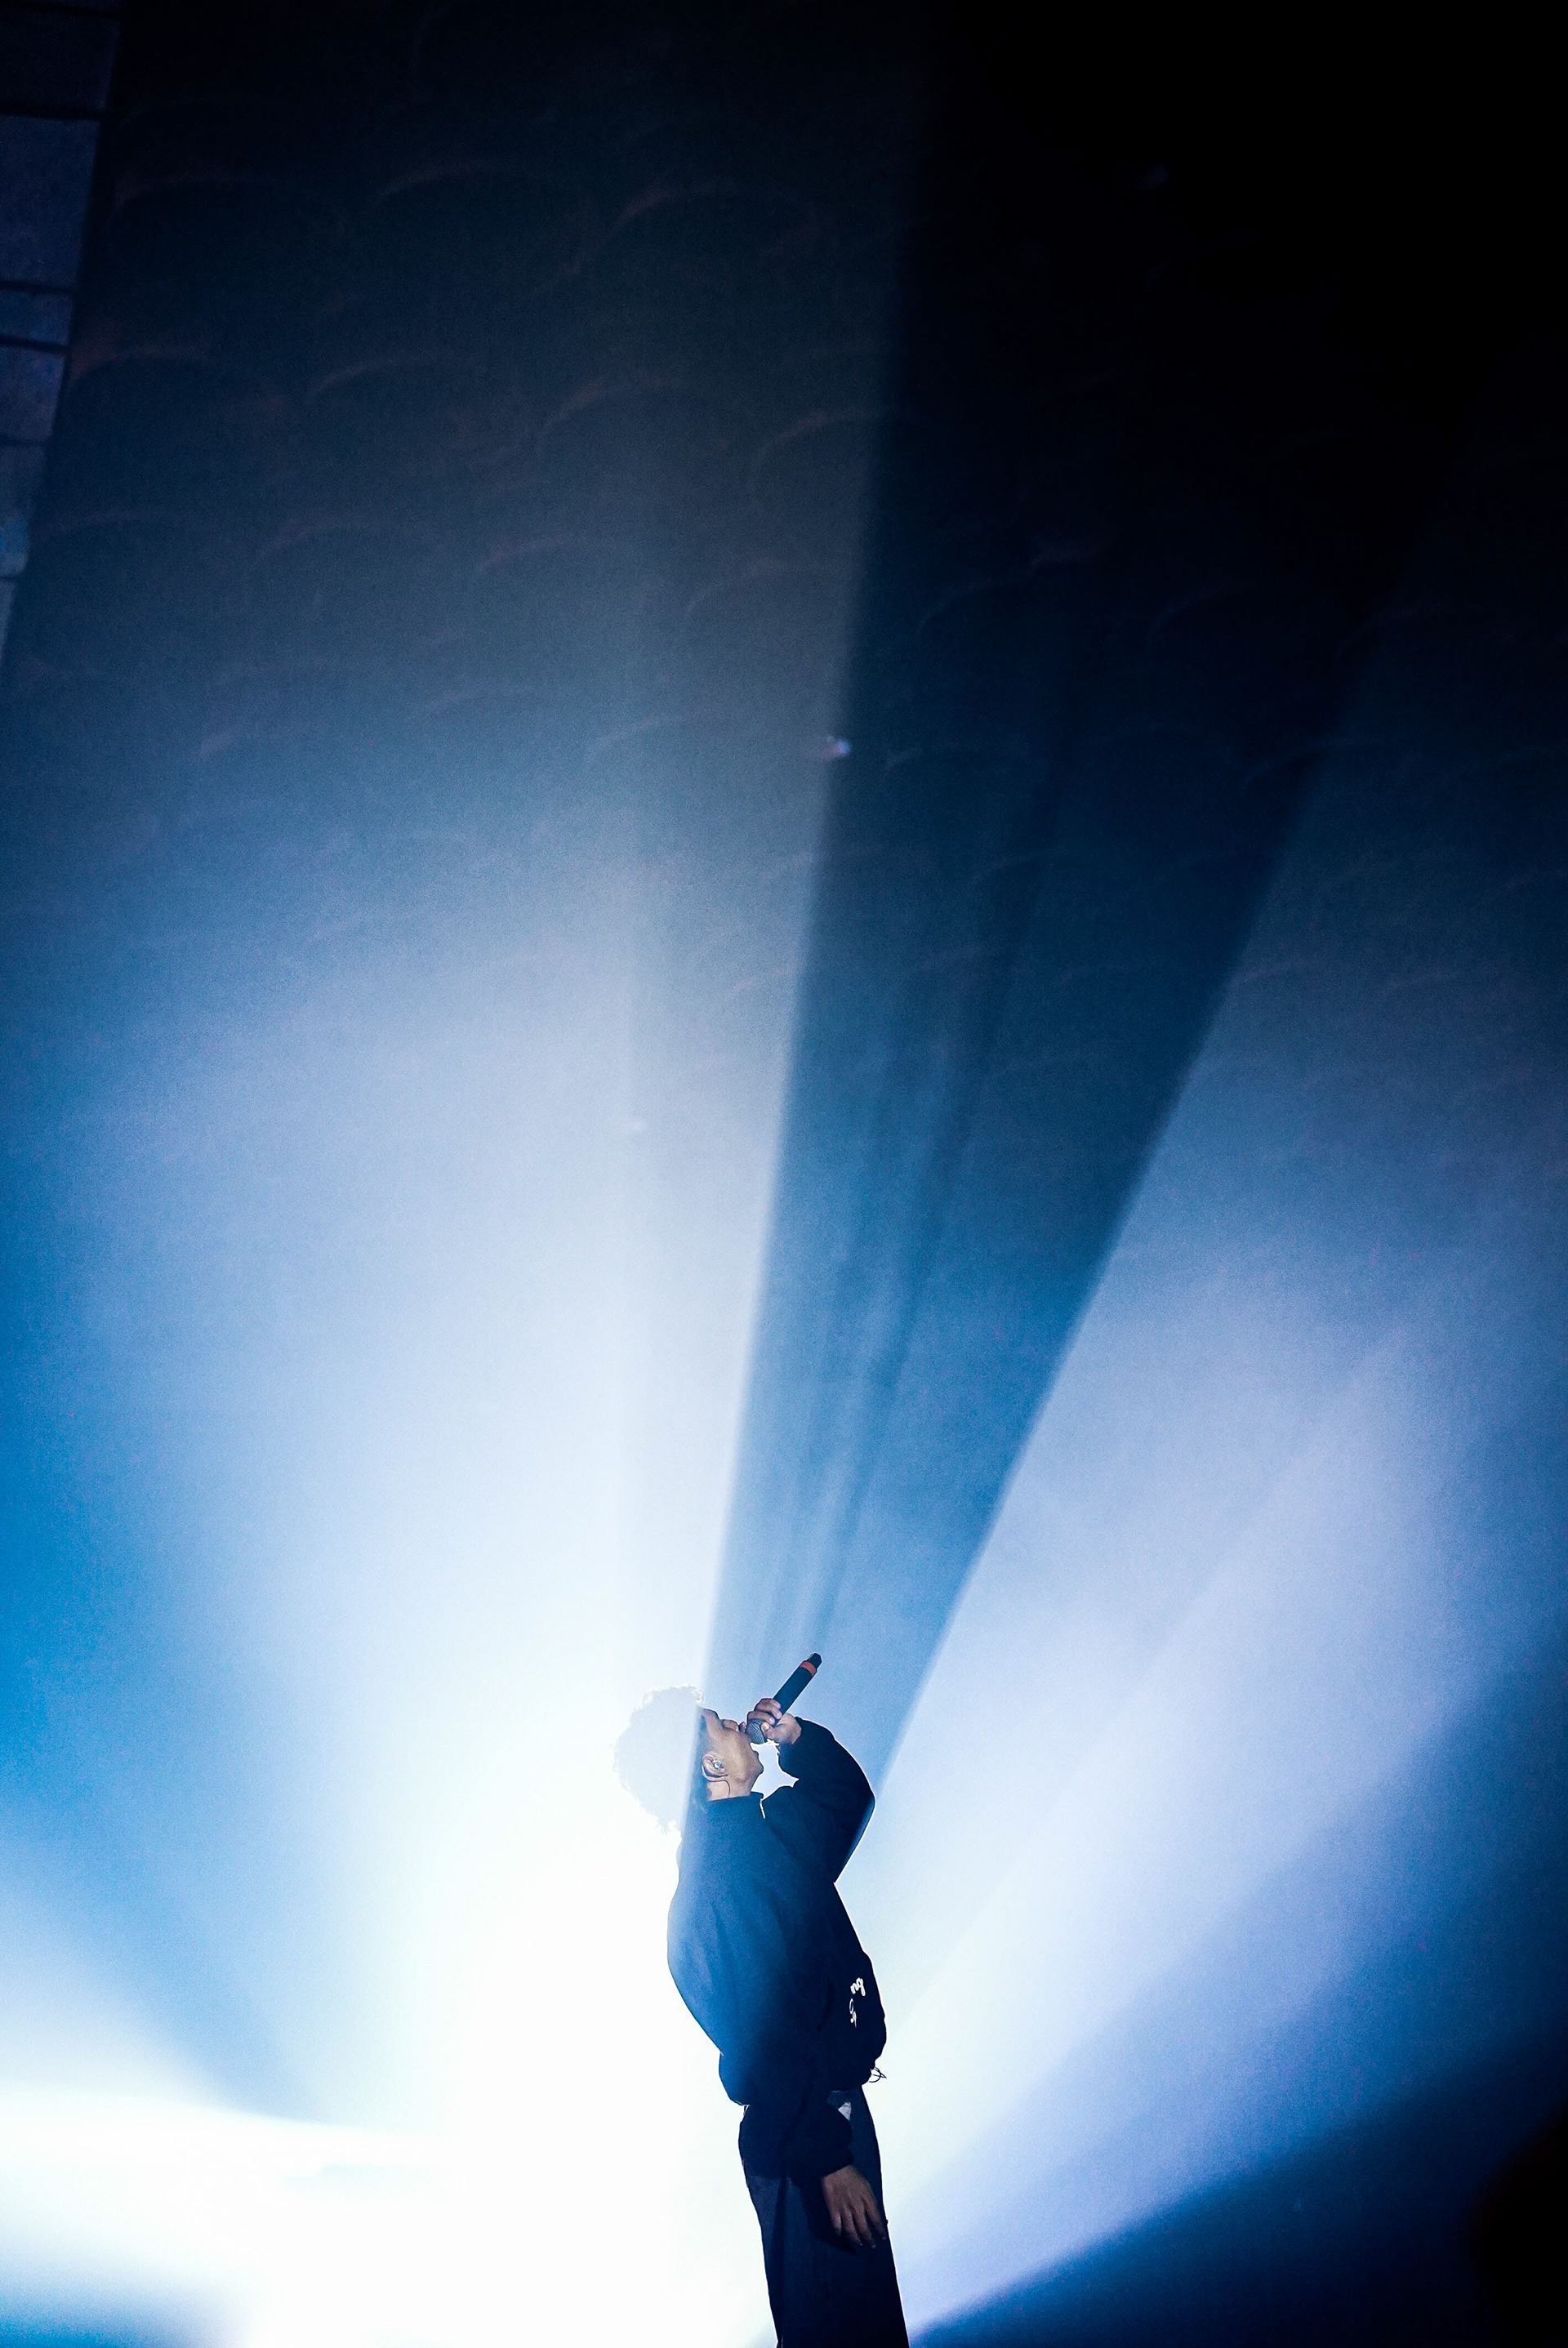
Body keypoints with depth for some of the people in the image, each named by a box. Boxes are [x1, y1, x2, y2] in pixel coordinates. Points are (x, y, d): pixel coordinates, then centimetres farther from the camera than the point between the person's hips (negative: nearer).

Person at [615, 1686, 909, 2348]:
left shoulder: (770, 1826, 4)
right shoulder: (723, 1884, -26)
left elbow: (848, 1795, 24)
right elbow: (768, 2038, -29)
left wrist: (796, 1737, 6)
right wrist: (828, 2160, -28)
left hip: (832, 2101, 10)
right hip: (802, 2131, -10)